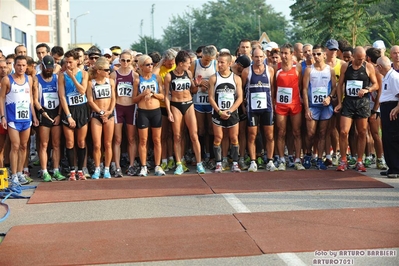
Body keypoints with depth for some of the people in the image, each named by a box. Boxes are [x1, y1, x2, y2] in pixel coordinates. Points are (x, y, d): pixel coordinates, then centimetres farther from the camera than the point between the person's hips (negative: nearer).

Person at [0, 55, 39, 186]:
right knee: (15, 146, -6)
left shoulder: (29, 79, 9)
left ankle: (20, 173, 17)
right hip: (13, 118, -5)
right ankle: (14, 176, -1)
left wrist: (34, 115, 12)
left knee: (24, 146, 8)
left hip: (26, 117, 5)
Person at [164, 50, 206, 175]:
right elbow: (166, 95, -2)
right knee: (177, 137, 2)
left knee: (194, 135, -2)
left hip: (188, 104, 2)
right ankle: (179, 165, 9)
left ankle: (199, 164, 3)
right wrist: (169, 112, -8)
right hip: (175, 105, -2)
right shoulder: (169, 76, -6)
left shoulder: (189, 73, 4)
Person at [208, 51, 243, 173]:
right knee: (218, 138, -2)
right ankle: (219, 164, 4)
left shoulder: (236, 78, 3)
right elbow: (211, 97, -2)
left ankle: (235, 164, 6)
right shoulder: (214, 78, 1)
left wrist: (229, 111, -11)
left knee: (234, 138, 2)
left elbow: (240, 98, 0)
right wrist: (219, 111, -11)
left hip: (232, 113, 1)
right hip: (218, 113, -1)